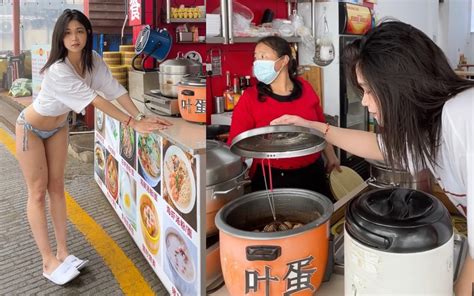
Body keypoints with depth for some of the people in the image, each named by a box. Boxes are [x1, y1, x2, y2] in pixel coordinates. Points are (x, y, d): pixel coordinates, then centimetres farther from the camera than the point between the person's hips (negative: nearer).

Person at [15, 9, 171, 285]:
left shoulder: (94, 60, -15)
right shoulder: (58, 70, -36)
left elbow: (116, 90, -21)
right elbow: (96, 100, -38)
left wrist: (141, 116, -34)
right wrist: (134, 124, -39)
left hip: (58, 127, 6)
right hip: (32, 128, -6)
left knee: (56, 187, 8)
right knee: (38, 192, -1)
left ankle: (62, 252, 15)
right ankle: (49, 262, 3)